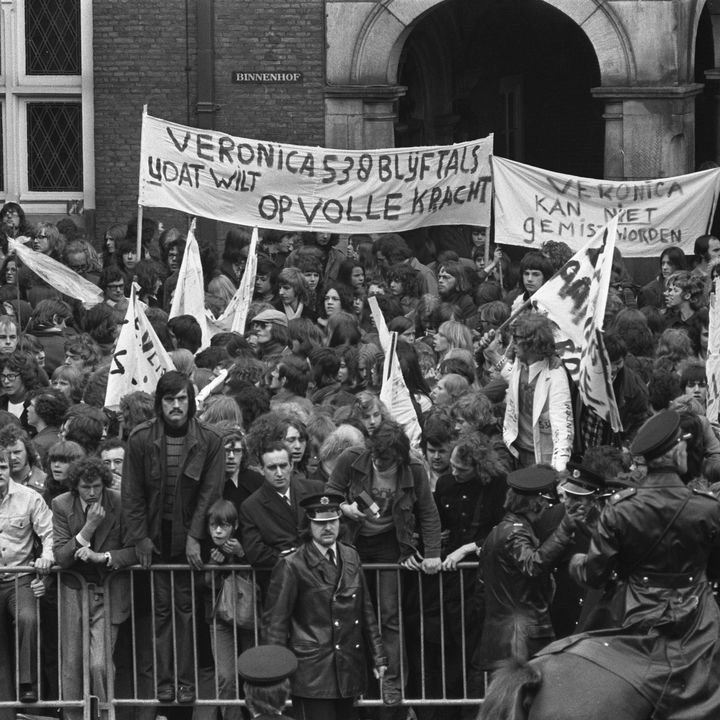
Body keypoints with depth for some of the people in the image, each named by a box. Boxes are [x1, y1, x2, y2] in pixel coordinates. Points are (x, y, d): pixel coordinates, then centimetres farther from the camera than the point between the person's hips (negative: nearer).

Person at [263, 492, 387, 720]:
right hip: (312, 674, -6)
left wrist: (378, 657, 13)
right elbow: (274, 622, -6)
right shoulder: (291, 566, -8)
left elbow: (365, 610, 17)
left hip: (349, 673, 6)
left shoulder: (351, 557, 11)